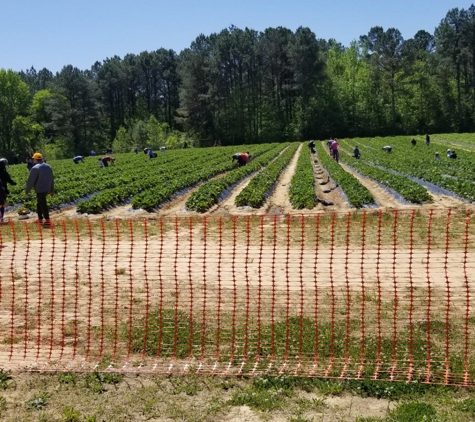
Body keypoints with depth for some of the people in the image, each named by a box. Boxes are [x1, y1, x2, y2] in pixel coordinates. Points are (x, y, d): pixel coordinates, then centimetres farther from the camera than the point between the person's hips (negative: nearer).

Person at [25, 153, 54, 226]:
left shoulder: (35, 168, -13)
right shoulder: (48, 167, 12)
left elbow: (30, 181, -12)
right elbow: (52, 179, 18)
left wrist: (27, 191, -4)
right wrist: (52, 190, 24)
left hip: (40, 189, -8)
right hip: (47, 189, 8)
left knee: (42, 204, -5)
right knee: (39, 203, 20)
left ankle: (47, 220, -7)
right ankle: (40, 219, 23)